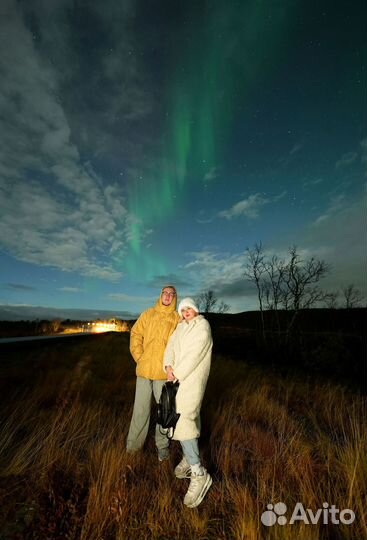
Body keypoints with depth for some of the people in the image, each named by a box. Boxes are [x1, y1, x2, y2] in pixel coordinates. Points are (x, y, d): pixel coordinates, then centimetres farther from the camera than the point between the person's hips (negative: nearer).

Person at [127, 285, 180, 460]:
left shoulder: (177, 319, -2)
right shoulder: (148, 314, 4)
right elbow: (135, 334, 4)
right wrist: (139, 357, -4)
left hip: (164, 371, -1)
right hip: (144, 368, 2)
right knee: (141, 408, 15)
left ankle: (162, 444, 33)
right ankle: (134, 442, 35)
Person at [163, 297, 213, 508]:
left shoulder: (203, 326, -12)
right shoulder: (181, 326, 11)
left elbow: (194, 354, -19)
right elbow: (171, 346, 3)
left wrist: (178, 373, -14)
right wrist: (169, 367, -12)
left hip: (192, 378, -7)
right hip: (178, 377, 7)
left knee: (182, 419, -11)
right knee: (188, 417, 17)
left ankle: (199, 474, 0)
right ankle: (189, 457, 34)